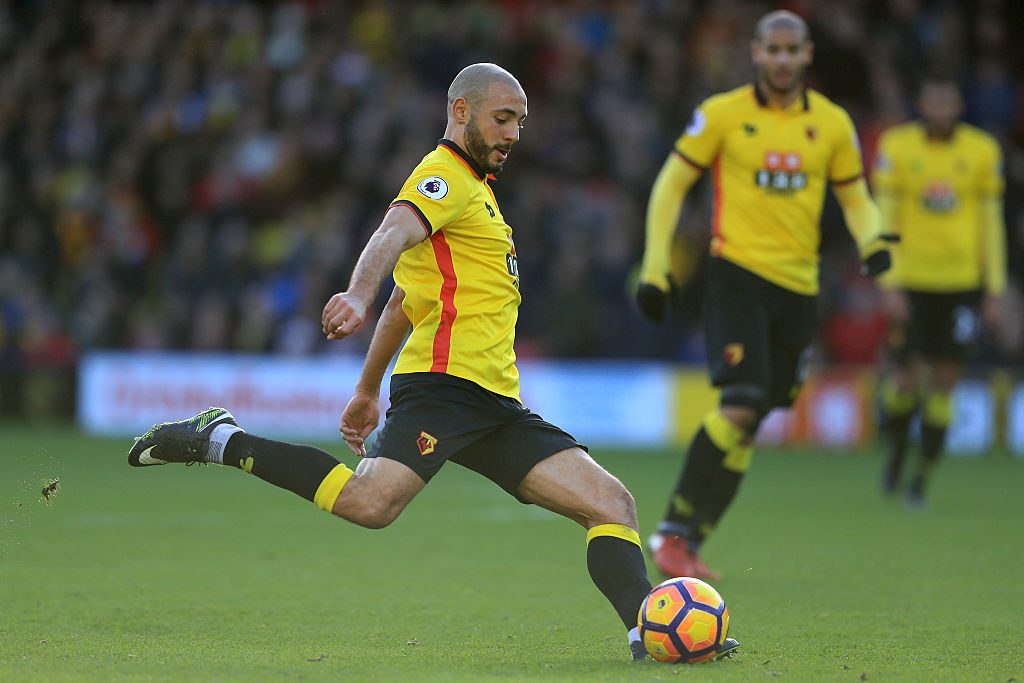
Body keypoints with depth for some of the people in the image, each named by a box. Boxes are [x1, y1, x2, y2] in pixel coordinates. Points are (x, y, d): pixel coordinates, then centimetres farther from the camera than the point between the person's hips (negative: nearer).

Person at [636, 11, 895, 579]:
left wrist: (872, 241, -4)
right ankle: (674, 530, -9)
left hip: (799, 286, 4)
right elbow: (671, 185, 5)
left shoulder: (832, 123, 8)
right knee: (740, 405, -20)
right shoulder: (722, 114, -1)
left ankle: (690, 539, 13)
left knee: (751, 421, 4)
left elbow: (854, 196, 18)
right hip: (738, 272, -4)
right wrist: (655, 267, -2)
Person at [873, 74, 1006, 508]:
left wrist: (994, 290, 4)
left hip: (961, 283, 1)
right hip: (911, 283, -1)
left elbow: (992, 223, 7)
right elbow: (884, 219, -1)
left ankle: (923, 477, 12)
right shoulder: (896, 147, -2)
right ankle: (897, 448, 27)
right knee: (905, 379, -4)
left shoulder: (982, 151, 2)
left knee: (943, 384, -1)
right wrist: (889, 284, -8)